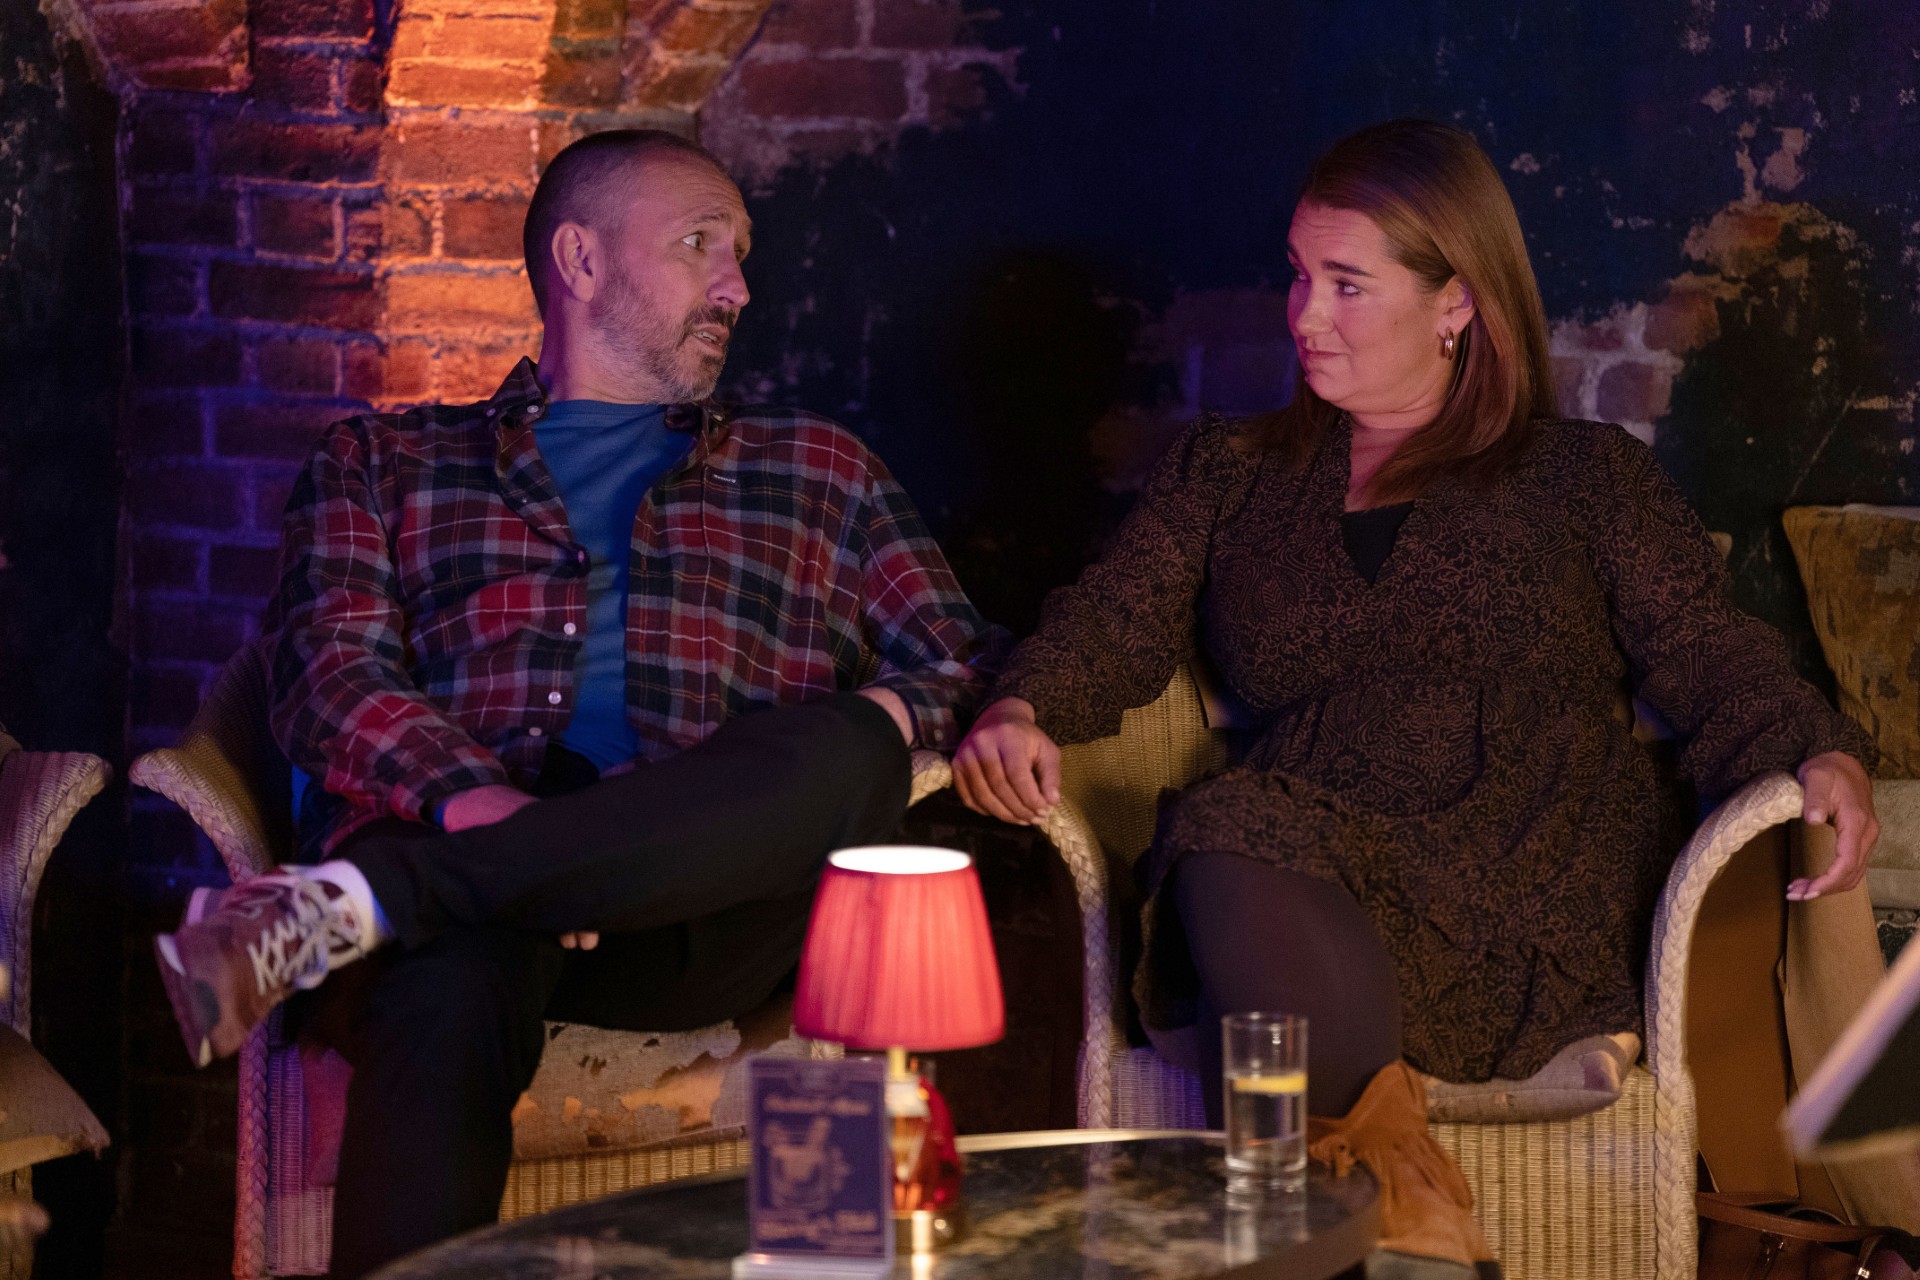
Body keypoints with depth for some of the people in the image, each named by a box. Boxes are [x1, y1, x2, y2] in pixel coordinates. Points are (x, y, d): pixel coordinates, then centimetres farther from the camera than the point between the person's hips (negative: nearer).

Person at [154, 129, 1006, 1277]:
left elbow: (971, 664, 26)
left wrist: (921, 704, -1)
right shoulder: (385, 462, 25)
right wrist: (467, 798, -15)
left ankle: (344, 905, -38)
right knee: (448, 981, -39)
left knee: (847, 751, -33)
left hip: (696, 904, 2)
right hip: (460, 849, -2)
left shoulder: (818, 471, 31)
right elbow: (330, 676, 8)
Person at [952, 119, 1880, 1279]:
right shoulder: (1228, 474, 26)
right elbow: (1118, 621, 13)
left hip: (1539, 913, -3)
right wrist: (1024, 710, -10)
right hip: (1309, 871, 3)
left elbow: (1707, 653, 9)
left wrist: (1821, 759, -12)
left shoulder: (1585, 476, 20)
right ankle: (1391, 1158, -26)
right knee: (1226, 851, -36)